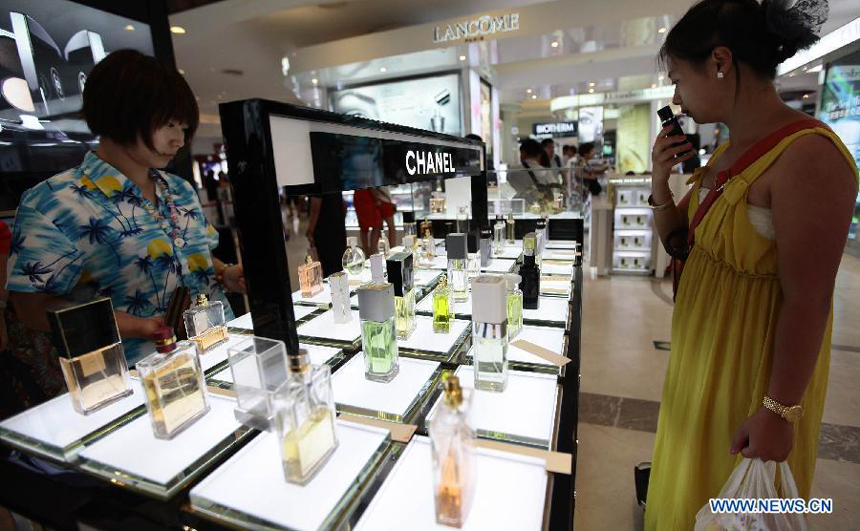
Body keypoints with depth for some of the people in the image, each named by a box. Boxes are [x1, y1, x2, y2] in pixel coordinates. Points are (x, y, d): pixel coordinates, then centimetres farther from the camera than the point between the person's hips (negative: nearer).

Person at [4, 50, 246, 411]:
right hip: (138, 378, -5)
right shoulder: (56, 202, -6)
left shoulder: (181, 191, 14)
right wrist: (139, 327, -21)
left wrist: (226, 276, 0)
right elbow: (32, 306, -8)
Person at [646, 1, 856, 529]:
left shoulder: (807, 156, -23)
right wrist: (661, 183, -9)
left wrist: (780, 411, -20)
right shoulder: (728, 152, 3)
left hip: (758, 363, -7)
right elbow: (681, 241, 8)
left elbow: (808, 299, -23)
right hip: (703, 350, 7)